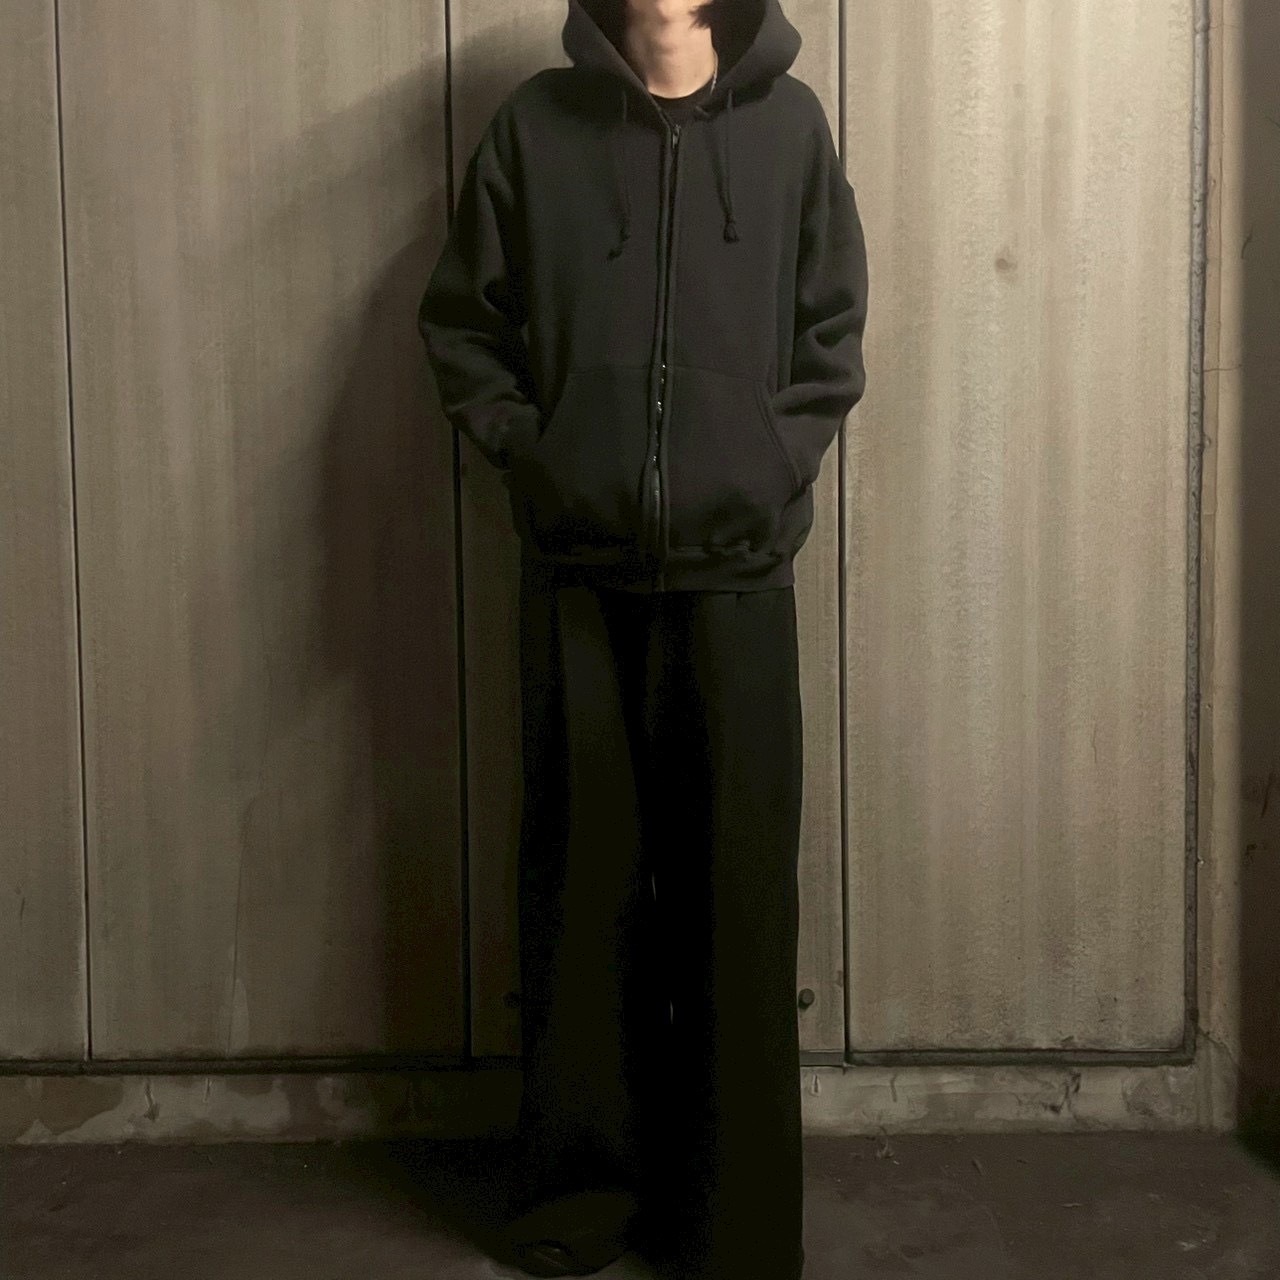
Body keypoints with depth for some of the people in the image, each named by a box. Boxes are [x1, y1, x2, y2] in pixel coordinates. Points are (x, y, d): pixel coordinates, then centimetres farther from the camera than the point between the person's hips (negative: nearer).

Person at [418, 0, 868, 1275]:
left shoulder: (788, 122, 5)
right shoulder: (534, 124, 4)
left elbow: (834, 331, 8)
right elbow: (460, 322, 8)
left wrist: (779, 460, -3)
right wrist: (527, 451, -3)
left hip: (738, 566, 0)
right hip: (577, 570, 0)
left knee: (739, 884, 4)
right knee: (581, 877, 6)